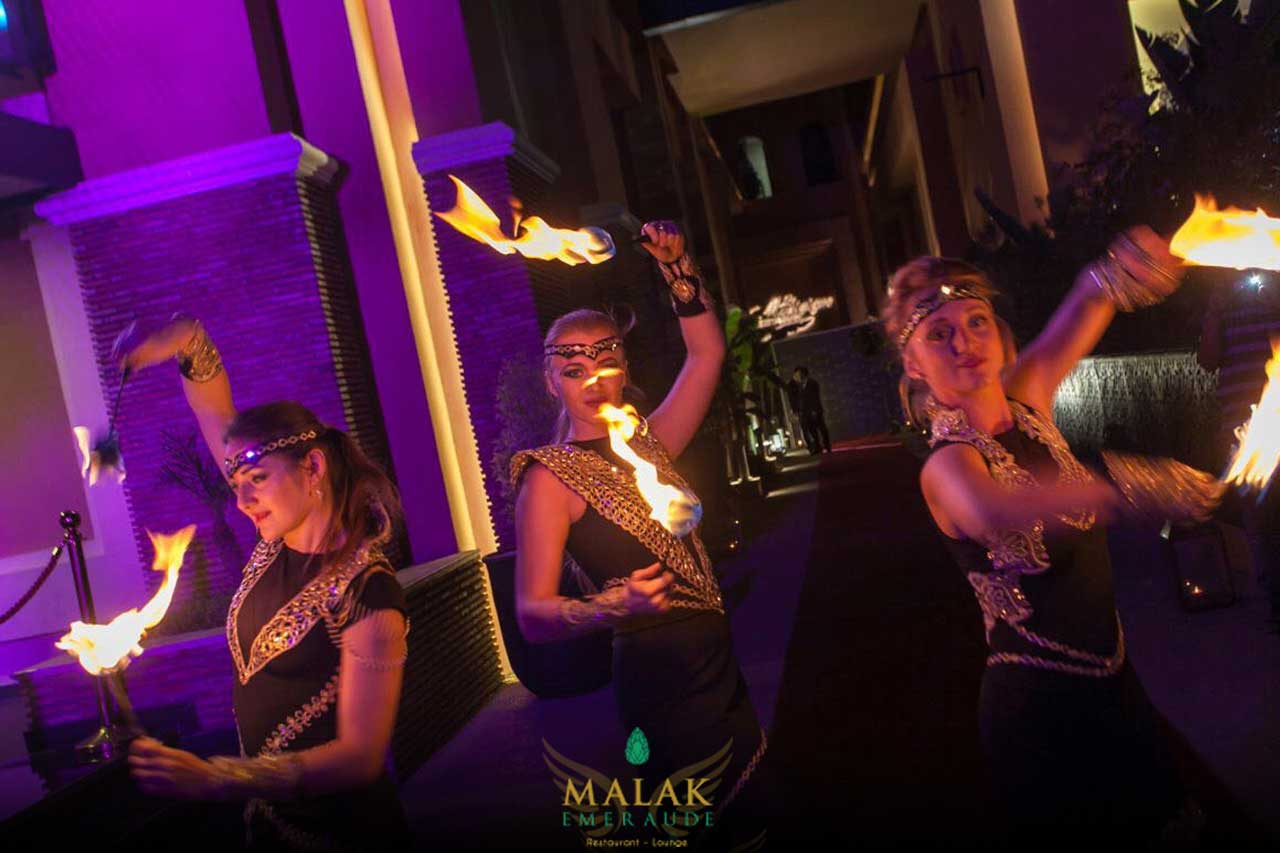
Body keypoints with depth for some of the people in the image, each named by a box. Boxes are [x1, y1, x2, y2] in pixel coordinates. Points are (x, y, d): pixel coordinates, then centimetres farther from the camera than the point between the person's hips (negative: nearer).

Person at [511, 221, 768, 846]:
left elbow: (707, 352, 15)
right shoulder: (551, 476, -10)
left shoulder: (648, 444, 9)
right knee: (702, 819, 2)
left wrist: (676, 266, 7)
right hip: (660, 678, -7)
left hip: (720, 668, 7)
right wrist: (611, 607, -34)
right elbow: (532, 615, -16)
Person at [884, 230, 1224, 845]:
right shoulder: (946, 464, -24)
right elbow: (988, 514, -47)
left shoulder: (1026, 400, -4)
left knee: (1152, 812, 23)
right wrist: (1121, 486, -58)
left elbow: (1090, 304, -12)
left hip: (1110, 677, 7)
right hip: (1039, 701, -7)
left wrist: (1120, 270, -35)